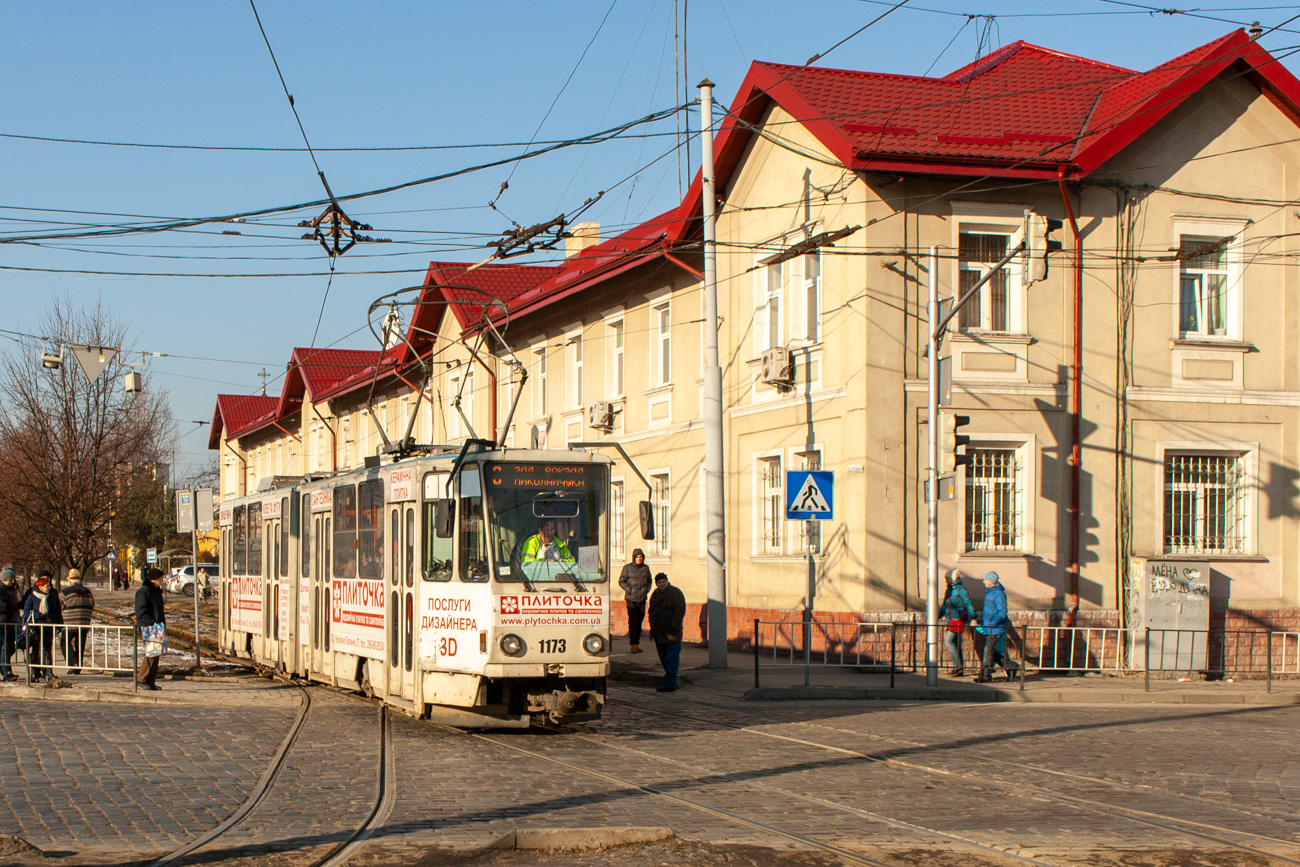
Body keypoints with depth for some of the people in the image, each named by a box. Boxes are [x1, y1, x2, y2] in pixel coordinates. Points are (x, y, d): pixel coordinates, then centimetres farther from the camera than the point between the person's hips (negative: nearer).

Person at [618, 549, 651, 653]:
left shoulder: (646, 568, 10)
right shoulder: (627, 568, -2)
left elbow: (649, 580, 22)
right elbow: (621, 581, 1)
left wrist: (647, 589, 5)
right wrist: (629, 590, -10)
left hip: (642, 598, 4)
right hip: (631, 598, -4)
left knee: (639, 621, 4)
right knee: (633, 620, -13)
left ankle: (636, 644, 11)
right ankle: (634, 645, -16)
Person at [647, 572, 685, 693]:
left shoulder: (675, 592, -7)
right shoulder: (655, 594, 15)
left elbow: (680, 610, -14)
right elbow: (651, 611, 24)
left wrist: (674, 625, -19)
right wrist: (652, 625, 13)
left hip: (671, 633, -7)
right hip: (659, 633, 7)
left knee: (671, 658, -8)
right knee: (663, 659, 12)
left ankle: (670, 684, -9)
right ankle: (671, 681, 24)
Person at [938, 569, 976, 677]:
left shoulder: (960, 589, -9)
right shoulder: (949, 590, 15)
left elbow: (968, 604, -12)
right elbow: (944, 606, 23)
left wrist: (972, 617, -19)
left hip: (958, 619, -8)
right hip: (951, 620, 8)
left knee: (948, 640, -14)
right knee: (955, 644, 9)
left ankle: (958, 666, -10)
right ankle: (959, 669, 12)